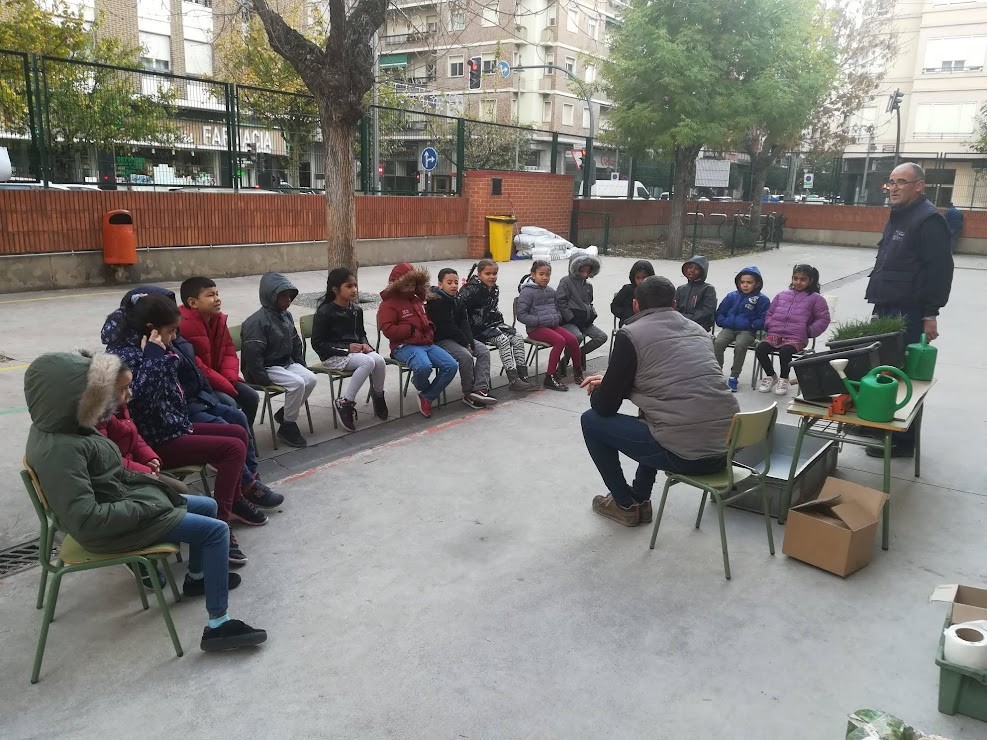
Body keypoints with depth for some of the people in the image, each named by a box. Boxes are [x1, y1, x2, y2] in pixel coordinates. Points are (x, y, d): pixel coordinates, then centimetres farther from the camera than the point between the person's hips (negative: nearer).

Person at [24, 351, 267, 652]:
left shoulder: (58, 427, -1)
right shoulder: (59, 449, -31)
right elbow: (84, 519, -34)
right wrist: (144, 508, -24)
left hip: (122, 498, 10)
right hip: (112, 525, -10)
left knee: (208, 507, 20)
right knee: (216, 531, -12)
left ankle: (197, 577, 42)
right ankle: (218, 626, -8)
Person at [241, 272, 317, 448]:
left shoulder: (286, 316, 9)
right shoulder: (257, 321, -19)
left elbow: (296, 343, 21)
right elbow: (252, 354, -25)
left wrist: (301, 365, 11)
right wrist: (264, 380, -23)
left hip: (286, 363, 8)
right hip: (267, 368, -8)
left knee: (310, 378, -14)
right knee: (297, 383, -27)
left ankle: (284, 414, 6)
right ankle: (287, 427, -10)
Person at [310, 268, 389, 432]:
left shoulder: (356, 309, 9)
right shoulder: (324, 312, -10)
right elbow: (318, 343, -11)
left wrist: (365, 344, -2)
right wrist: (346, 348, -18)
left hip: (355, 350, 6)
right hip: (333, 356, -6)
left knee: (379, 360, -24)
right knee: (368, 362, -31)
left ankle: (377, 395, 3)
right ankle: (344, 403, -20)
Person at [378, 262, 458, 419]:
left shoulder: (417, 299, 21)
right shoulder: (388, 304, -3)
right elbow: (388, 330, -14)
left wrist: (430, 328, 13)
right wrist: (412, 329, -11)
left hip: (427, 343, 7)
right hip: (405, 346, -7)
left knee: (451, 366, -13)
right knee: (424, 367, -37)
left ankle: (427, 397, 0)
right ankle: (422, 387, 3)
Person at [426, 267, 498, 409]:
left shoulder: (458, 302, 13)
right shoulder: (436, 302, -13)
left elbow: (464, 324, 4)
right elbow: (448, 327, -17)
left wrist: (470, 343, -13)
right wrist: (465, 344, -16)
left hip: (459, 338, 8)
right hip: (441, 340, -8)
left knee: (484, 350, -10)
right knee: (465, 356, -29)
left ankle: (480, 388, -22)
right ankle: (469, 394, -16)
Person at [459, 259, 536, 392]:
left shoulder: (494, 289, 12)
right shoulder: (471, 290, -14)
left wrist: (499, 320, 14)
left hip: (493, 323, 8)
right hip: (478, 328, -8)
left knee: (518, 338, -9)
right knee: (503, 340, -26)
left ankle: (522, 375, -9)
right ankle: (513, 380, -25)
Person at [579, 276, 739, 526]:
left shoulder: (631, 334, -4)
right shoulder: (697, 330, 16)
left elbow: (605, 406, 1)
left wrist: (599, 390, 24)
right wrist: (610, 382, 33)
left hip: (682, 455, -7)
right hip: (726, 448, 7)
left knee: (592, 421, 13)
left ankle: (625, 504, 24)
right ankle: (640, 498, 38)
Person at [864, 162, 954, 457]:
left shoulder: (929, 219, -14)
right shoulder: (898, 216, 17)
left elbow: (940, 270, -19)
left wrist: (930, 314, -20)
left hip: (909, 314, -10)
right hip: (886, 309, 10)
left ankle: (902, 441, 5)